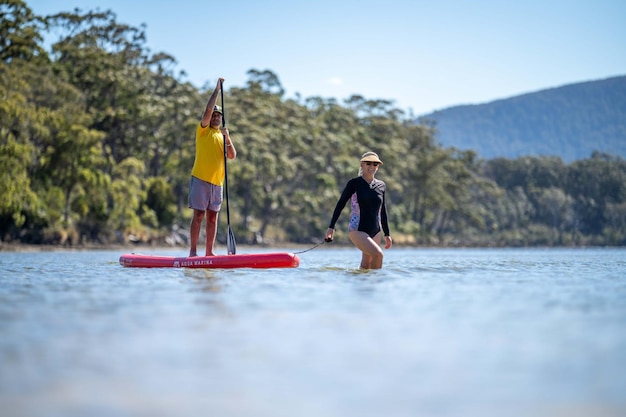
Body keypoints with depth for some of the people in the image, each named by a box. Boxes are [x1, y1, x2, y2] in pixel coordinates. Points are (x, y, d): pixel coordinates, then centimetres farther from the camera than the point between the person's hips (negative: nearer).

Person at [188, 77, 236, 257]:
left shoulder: (223, 136, 18)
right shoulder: (203, 131, 4)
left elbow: (232, 156, 5)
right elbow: (208, 109, -11)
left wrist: (227, 139, -10)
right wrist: (217, 89, -8)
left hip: (217, 182, 5)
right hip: (200, 179, -5)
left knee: (212, 217, 5)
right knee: (199, 215, -7)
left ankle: (209, 252, 7)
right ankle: (193, 251, -6)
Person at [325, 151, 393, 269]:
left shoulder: (381, 186, 9)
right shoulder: (354, 183, -5)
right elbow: (340, 205, -1)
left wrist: (387, 234, 20)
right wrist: (331, 227, -6)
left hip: (376, 232, 5)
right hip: (358, 231, -5)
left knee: (366, 265, 7)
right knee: (378, 254, -24)